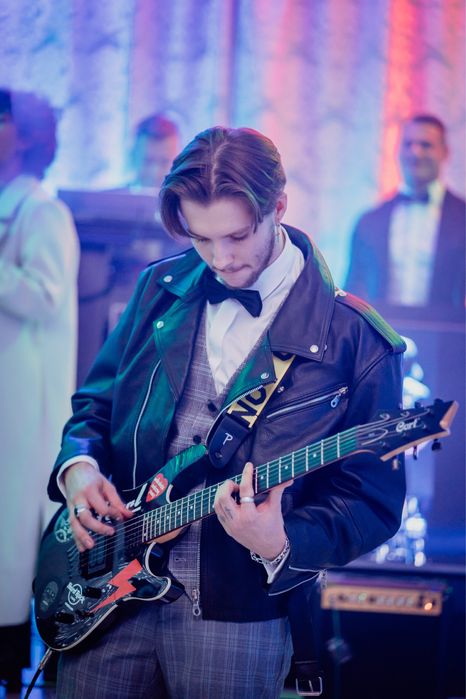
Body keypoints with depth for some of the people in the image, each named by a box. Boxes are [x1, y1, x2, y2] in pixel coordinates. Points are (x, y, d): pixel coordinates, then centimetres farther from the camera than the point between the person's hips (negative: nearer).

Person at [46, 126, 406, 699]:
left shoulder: (354, 341, -8)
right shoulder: (162, 287, 6)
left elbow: (373, 502, -6)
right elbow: (95, 400, 17)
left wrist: (282, 544, -24)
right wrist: (78, 466, -5)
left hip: (239, 617, -4)